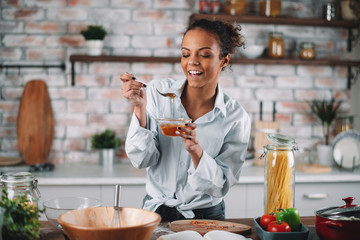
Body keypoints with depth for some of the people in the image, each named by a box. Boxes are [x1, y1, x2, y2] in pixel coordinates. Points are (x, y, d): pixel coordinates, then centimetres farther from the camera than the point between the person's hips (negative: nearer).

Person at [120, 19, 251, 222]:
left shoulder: (236, 118, -8)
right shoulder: (157, 92, -5)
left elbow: (221, 187, -7)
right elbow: (142, 160, -7)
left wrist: (196, 150, -24)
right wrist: (140, 107, -20)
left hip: (206, 216, 1)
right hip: (156, 211, 0)